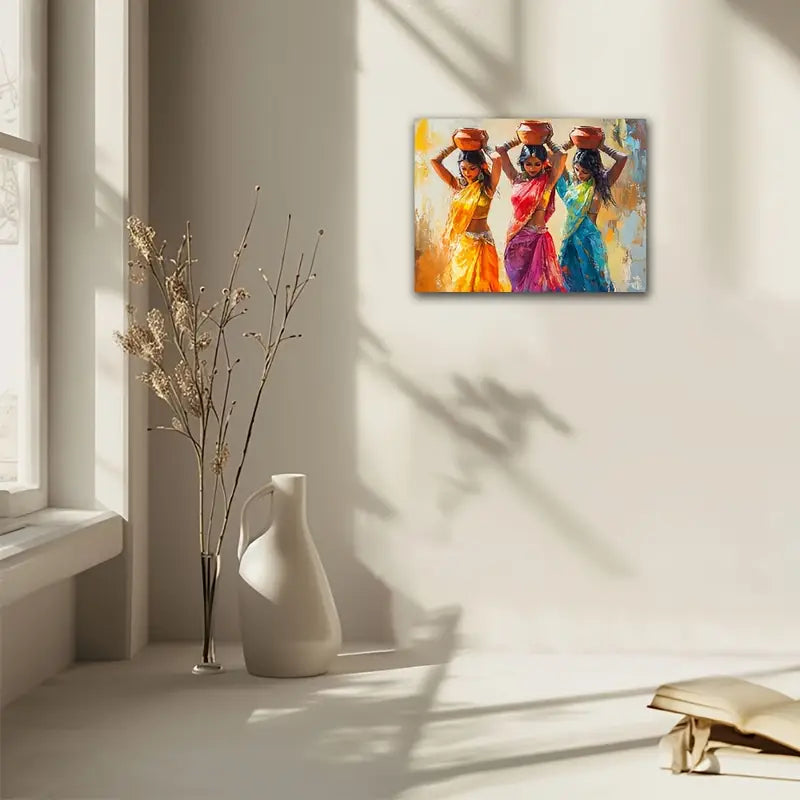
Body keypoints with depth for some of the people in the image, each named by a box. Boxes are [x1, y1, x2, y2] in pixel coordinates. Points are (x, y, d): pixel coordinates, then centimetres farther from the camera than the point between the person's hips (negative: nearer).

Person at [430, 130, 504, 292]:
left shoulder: (487, 187, -7)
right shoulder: (457, 185, 3)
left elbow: (497, 159, -22)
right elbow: (434, 161, -1)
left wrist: (484, 147, -4)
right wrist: (455, 145, 2)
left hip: (481, 244, -3)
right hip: (459, 244, 3)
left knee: (480, 284, 3)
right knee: (460, 284, 9)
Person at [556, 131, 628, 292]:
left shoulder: (601, 183, -3)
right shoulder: (570, 181, 6)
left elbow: (622, 158, -13)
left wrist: (602, 147, -2)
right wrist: (572, 142, 5)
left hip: (590, 238, -4)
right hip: (569, 238, 4)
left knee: (593, 280, 2)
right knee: (573, 281, 8)